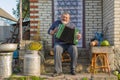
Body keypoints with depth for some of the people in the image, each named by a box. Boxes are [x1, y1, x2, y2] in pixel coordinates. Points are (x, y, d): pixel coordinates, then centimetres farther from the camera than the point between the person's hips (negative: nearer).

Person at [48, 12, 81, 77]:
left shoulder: (72, 25, 12)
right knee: (57, 49, -35)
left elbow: (76, 35, 8)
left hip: (69, 43, 0)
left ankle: (73, 69, -18)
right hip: (59, 43, 0)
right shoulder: (56, 23, 14)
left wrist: (78, 36, -17)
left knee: (74, 49, -33)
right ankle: (58, 71, -30)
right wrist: (54, 31, -10)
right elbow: (49, 31, 13)